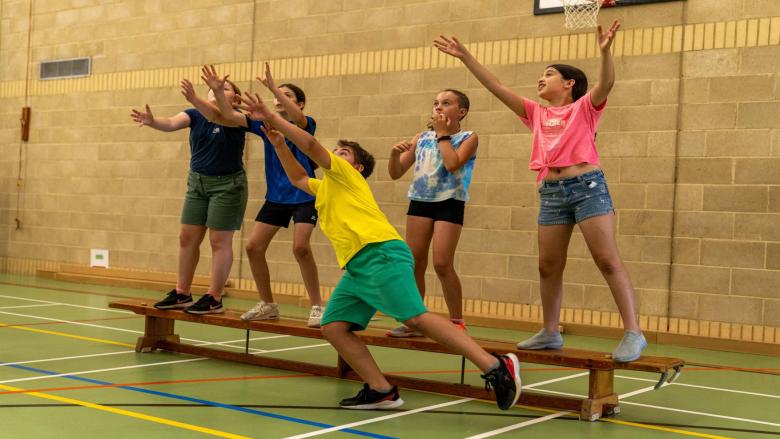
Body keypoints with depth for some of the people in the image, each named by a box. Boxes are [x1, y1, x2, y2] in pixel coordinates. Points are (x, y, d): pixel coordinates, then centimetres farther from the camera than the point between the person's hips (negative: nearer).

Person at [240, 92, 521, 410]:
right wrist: (278, 144, 31)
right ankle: (382, 391, -3)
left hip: (382, 255, -9)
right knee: (333, 327, -2)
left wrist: (272, 118, 1)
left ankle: (496, 366, -26)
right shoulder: (325, 188, 33)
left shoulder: (345, 174, 10)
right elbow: (297, 178, 44)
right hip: (356, 268, 9)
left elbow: (310, 145, -2)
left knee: (415, 318, -22)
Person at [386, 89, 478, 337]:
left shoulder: (468, 138, 1)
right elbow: (395, 174, 12)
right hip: (420, 201, 5)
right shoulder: (421, 138, 13)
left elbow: (452, 163, -19)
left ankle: (457, 322, 3)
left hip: (449, 203, -5)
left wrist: (442, 133, -7)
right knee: (414, 262, 4)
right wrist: (395, 153, -8)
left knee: (442, 264, -11)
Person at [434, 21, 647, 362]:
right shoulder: (537, 114, 18)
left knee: (608, 261, -10)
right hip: (551, 192, 6)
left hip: (587, 186, -6)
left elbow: (606, 83, -14)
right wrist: (465, 57, 14)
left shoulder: (584, 108, 5)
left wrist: (605, 50, -32)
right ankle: (550, 333, 22)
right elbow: (497, 87, 17)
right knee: (548, 266, 9)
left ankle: (633, 334, -10)